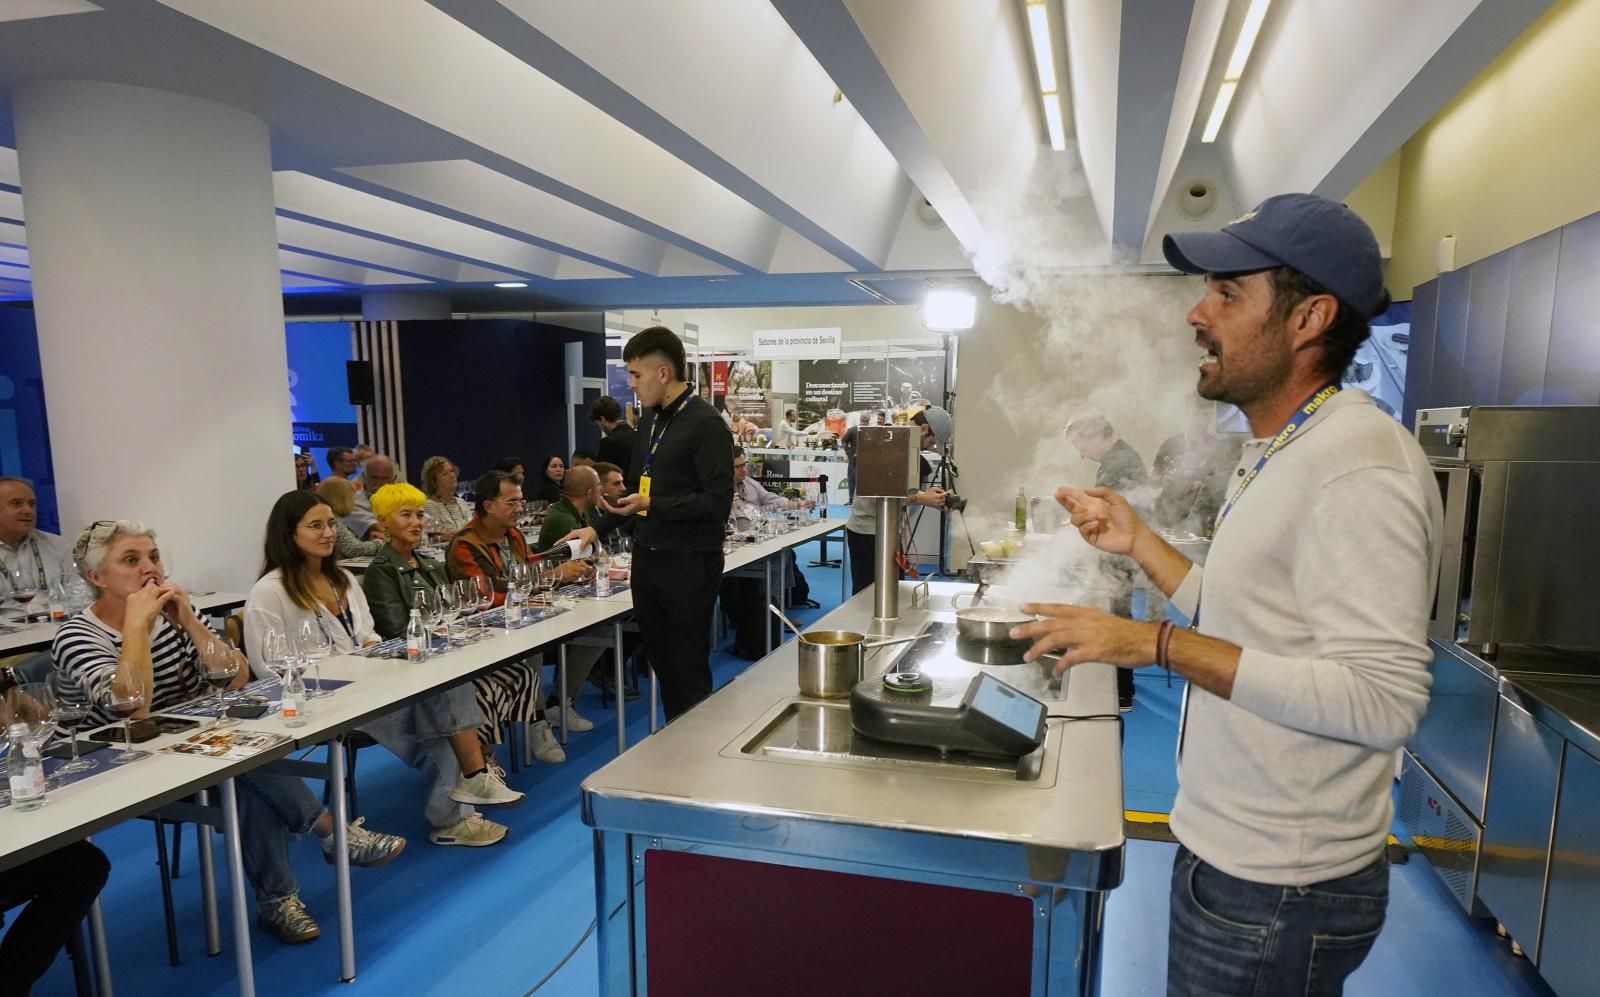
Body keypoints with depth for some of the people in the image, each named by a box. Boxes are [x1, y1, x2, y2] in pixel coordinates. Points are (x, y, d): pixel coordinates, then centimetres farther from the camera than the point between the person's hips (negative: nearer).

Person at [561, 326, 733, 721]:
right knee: (661, 663, 16)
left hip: (689, 564, -8)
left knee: (689, 670, 3)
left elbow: (718, 501, -19)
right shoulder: (649, 421, 12)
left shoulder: (706, 425, -14)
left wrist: (652, 507, -21)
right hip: (647, 558, 8)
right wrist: (598, 529, 14)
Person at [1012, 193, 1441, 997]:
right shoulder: (1281, 453, 9)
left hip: (1276, 889, -9)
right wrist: (1137, 541, 8)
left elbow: (1382, 701, -28)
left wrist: (1159, 644, -28)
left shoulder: (1356, 465, -23)